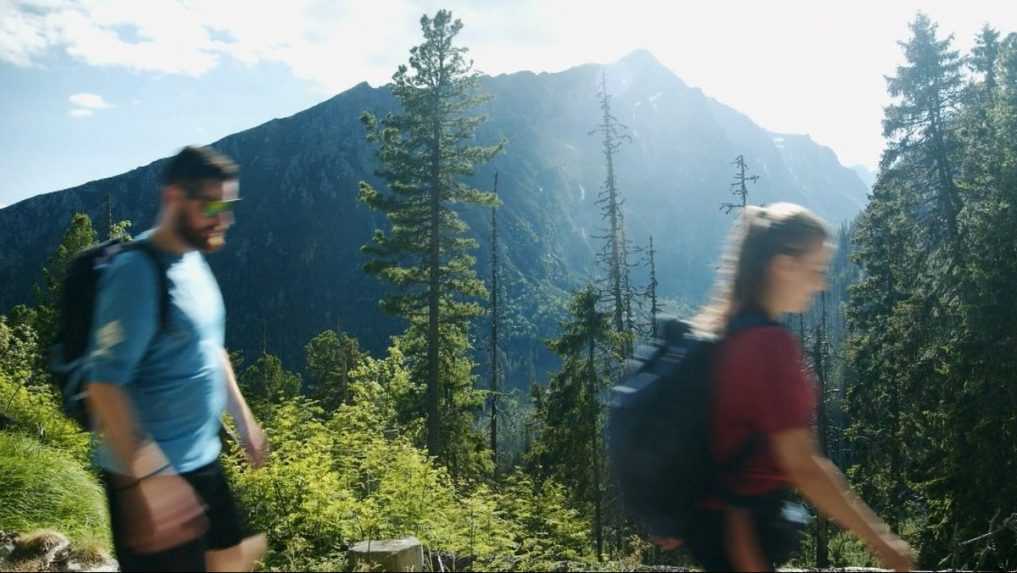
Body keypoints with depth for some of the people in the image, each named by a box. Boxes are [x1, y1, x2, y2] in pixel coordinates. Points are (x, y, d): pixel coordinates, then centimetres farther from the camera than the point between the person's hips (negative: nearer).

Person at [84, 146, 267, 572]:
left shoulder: (194, 260, 6)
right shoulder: (138, 272, -21)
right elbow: (104, 386, -26)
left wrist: (244, 419, 18)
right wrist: (149, 476, -31)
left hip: (202, 461, 9)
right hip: (153, 476, -9)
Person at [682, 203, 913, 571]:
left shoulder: (720, 327, 4)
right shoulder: (770, 343, -23)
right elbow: (803, 467, -26)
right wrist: (881, 541, -18)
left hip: (715, 515, 9)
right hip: (747, 523, -9)